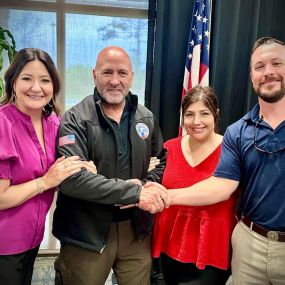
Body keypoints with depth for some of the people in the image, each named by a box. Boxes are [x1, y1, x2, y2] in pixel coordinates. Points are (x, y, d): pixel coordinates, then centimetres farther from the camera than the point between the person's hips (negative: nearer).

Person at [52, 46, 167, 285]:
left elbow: (162, 160, 15)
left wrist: (146, 185, -7)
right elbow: (71, 178, -24)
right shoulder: (75, 120, -12)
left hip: (136, 229, 4)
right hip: (87, 234, -4)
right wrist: (134, 192, -25)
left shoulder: (146, 118, 5)